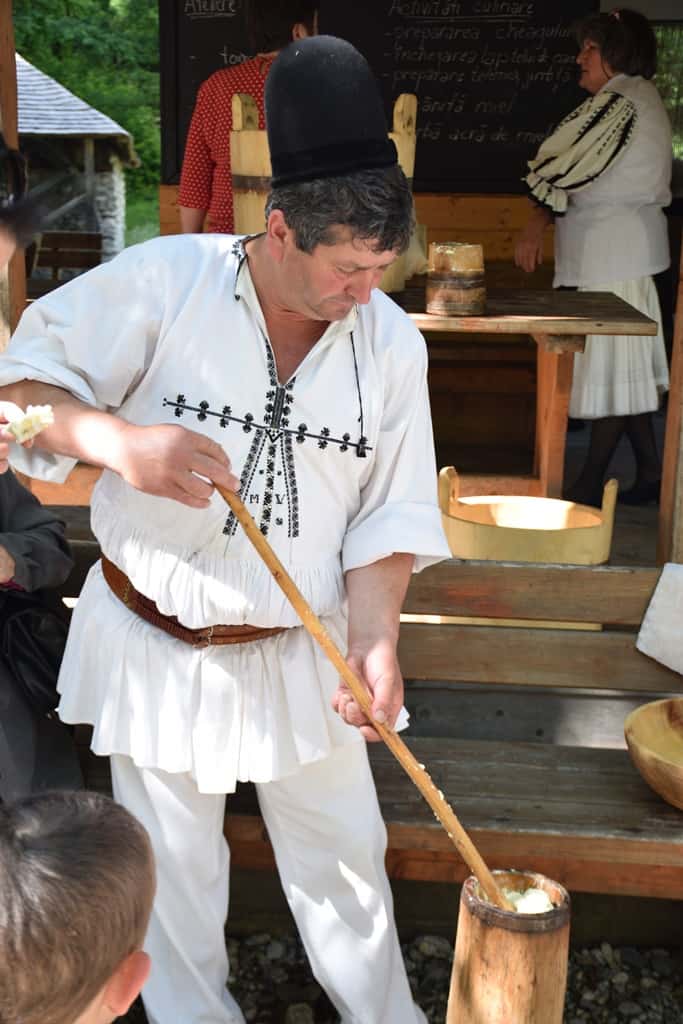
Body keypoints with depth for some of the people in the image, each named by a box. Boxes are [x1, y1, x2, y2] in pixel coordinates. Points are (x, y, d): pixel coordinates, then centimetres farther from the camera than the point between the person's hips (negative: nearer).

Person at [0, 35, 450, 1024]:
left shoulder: (390, 340, -6)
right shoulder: (161, 282, -17)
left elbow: (389, 514, -3)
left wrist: (375, 642, -16)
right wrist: (119, 442, -32)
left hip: (299, 653, 2)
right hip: (154, 643, -1)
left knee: (344, 858, 17)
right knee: (175, 874, 18)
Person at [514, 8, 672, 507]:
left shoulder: (619, 100, -13)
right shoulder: (643, 97, 18)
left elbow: (566, 167, -14)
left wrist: (536, 223, -2)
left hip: (610, 255, -10)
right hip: (623, 250, 10)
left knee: (613, 369, -4)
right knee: (627, 366, 13)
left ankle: (590, 486, 3)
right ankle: (650, 472, 19)